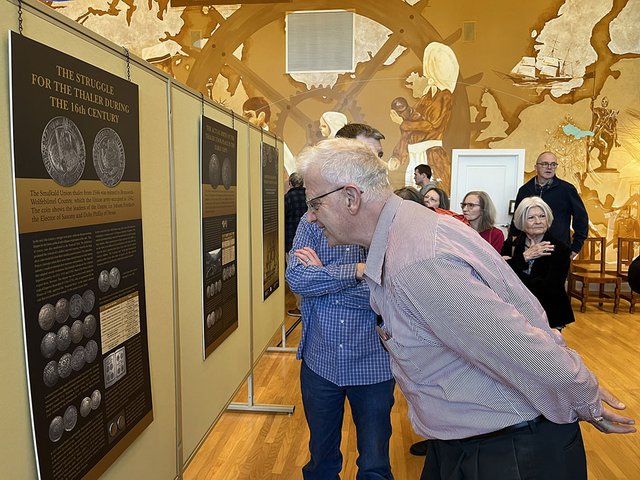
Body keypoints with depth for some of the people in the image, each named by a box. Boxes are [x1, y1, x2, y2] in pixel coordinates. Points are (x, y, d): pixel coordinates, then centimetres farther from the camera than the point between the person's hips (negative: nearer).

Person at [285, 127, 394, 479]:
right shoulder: (313, 219, 0)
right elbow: (296, 278, -13)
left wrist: (322, 276, -15)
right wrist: (359, 270, -23)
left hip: (372, 363, -1)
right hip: (320, 362, 2)